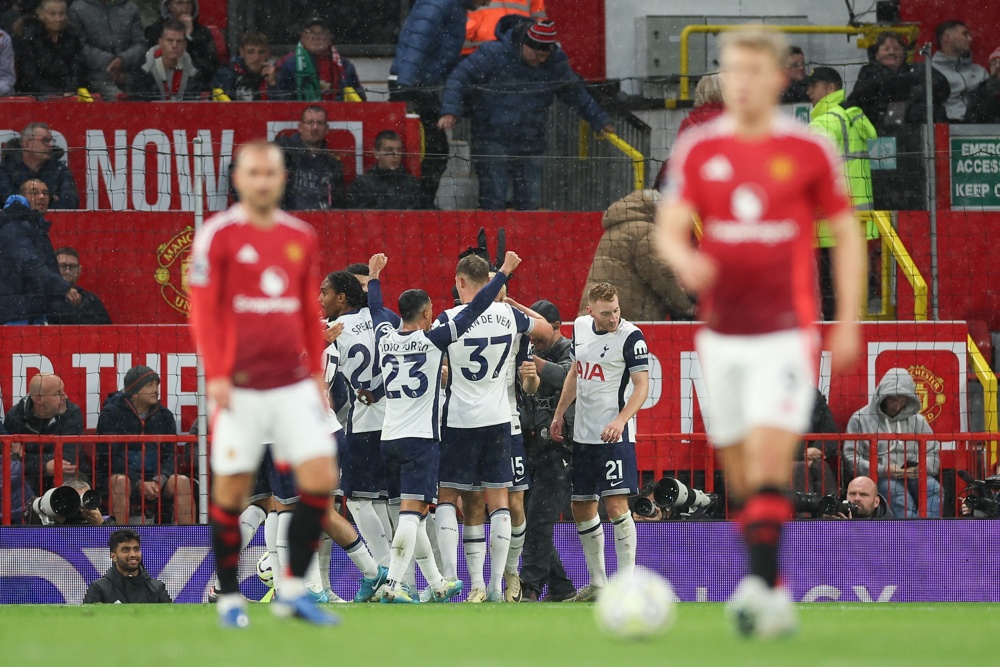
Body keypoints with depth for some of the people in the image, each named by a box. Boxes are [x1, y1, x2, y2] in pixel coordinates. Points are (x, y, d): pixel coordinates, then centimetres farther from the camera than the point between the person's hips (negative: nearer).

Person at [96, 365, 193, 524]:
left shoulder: (164, 415, 9)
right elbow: (111, 457, -11)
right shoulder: (111, 414, -4)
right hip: (123, 474, -3)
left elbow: (170, 455, 5)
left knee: (182, 482, -24)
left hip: (155, 477, 3)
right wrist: (139, 484, -21)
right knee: (120, 482, -36)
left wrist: (158, 481, -17)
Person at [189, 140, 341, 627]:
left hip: (294, 384, 4)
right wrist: (215, 375, -12)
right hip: (240, 385, -4)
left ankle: (294, 591, 5)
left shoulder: (301, 238, 11)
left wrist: (317, 372, 14)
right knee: (231, 490, -1)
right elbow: (203, 309, -5)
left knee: (320, 478, -6)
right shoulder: (218, 235, -3)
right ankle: (230, 599, 13)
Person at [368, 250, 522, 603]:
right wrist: (504, 272, 2)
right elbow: (474, 309, -6)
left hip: (390, 438, 6)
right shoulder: (433, 340, -8)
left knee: (414, 513, 13)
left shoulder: (386, 338, 6)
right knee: (411, 511, -11)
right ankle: (393, 585, -21)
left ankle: (438, 583, 23)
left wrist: (374, 276, 46)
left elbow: (376, 309, 28)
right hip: (422, 438, -6)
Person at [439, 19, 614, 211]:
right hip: (493, 141, -4)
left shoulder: (555, 62, 2)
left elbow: (576, 93, 17)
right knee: (494, 202, -9)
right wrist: (450, 111, -22)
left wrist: (599, 120, 20)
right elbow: (459, 79, -9)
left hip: (531, 143, 4)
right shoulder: (493, 54, -12)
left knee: (531, 202, 6)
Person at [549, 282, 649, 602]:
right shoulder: (580, 327, 8)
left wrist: (621, 420, -27)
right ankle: (597, 583, 20)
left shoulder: (631, 336, -11)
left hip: (614, 435, -7)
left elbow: (642, 385, -14)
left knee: (616, 504, -14)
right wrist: (559, 413, 22)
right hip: (582, 434, 7)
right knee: (582, 508, 10)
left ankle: (627, 580, -10)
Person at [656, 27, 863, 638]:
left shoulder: (810, 150, -1)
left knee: (770, 464, -17)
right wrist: (683, 258, -25)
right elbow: (670, 226, 0)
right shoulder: (698, 149, 5)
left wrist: (849, 323, 1)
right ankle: (775, 600, 16)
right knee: (740, 475, 6)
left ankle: (762, 588, -22)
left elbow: (847, 233, 6)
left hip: (786, 332, -3)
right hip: (721, 334, 3)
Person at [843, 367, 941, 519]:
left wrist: (921, 467, -8)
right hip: (879, 478, -3)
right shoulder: (861, 419, 6)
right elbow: (851, 457, -1)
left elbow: (934, 455, 17)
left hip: (915, 476, 3)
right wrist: (881, 469, -15)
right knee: (897, 492, -37)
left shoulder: (917, 420, 17)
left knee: (933, 488, -30)